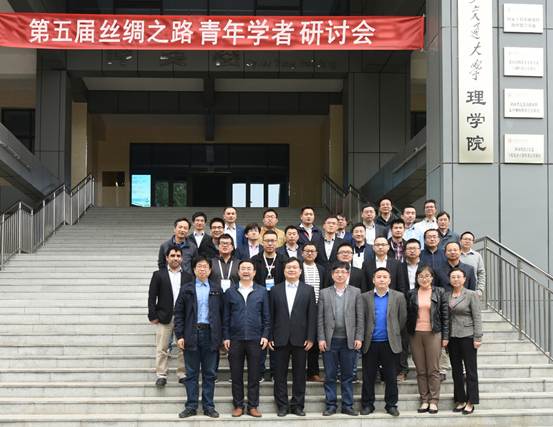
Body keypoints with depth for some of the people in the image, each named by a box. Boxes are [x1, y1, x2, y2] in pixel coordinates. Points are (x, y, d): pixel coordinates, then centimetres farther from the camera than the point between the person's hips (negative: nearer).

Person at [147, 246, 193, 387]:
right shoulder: (159, 275, 4)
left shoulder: (188, 276, 8)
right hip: (164, 317, -1)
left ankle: (182, 374, 13)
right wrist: (152, 316, -6)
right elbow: (152, 296, 1)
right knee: (162, 348, 1)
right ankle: (161, 375, 8)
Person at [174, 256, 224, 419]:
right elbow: (178, 313, 3)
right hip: (192, 334, 0)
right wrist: (179, 335, -4)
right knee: (191, 373, 4)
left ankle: (208, 406, 12)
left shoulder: (217, 290, 8)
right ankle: (191, 406, 10)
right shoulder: (186, 289, 6)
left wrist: (221, 337, 0)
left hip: (210, 335, 1)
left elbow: (222, 313, 6)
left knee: (210, 373, 5)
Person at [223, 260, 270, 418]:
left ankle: (253, 406, 11)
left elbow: (266, 316, 6)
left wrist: (265, 335, -2)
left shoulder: (262, 291, 6)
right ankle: (238, 406, 13)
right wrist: (226, 337, 1)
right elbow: (226, 316, 6)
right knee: (236, 375, 5)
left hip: (255, 339, 0)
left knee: (254, 375, 3)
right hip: (235, 339, 0)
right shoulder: (230, 292, 7)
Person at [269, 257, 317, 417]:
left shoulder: (308, 290, 5)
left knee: (299, 374, 4)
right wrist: (269, 337, 0)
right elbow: (271, 315, 5)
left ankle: (297, 405, 13)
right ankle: (282, 405, 12)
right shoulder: (275, 290, 6)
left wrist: (310, 338, -5)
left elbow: (312, 315, 1)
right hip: (280, 338, 1)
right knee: (280, 374, 4)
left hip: (300, 339, 0)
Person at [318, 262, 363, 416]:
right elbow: (320, 318, 3)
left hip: (349, 340, 0)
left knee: (347, 375, 5)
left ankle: (347, 406, 13)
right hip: (330, 340, 0)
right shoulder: (324, 293, 6)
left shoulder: (356, 292, 5)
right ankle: (330, 405, 12)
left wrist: (358, 338, -4)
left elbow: (360, 317, 3)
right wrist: (321, 338, -4)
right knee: (330, 375, 4)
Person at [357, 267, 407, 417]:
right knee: (368, 377, 5)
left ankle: (391, 405, 14)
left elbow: (402, 319, 5)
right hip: (370, 343, 0)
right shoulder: (364, 297, 4)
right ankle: (367, 405, 14)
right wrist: (361, 337, -3)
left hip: (390, 343, 0)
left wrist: (395, 334, 7)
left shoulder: (398, 297, 4)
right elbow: (360, 319, 0)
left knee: (391, 377, 5)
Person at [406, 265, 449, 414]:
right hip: (416, 335, 2)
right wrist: (407, 335, 3)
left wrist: (445, 336, -2)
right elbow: (408, 315, 9)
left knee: (433, 370, -1)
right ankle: (424, 400, 8)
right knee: (420, 370, 4)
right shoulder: (412, 294, 8)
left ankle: (434, 401, 3)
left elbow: (445, 315, 2)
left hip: (433, 334, -2)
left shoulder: (439, 292, 3)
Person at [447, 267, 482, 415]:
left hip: (467, 336, -4)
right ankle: (460, 400, 19)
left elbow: (477, 317, -7)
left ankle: (470, 402, 8)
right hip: (452, 337, 5)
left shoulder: (471, 295, -5)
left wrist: (477, 338, -12)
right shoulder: (446, 296, 7)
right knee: (456, 370, 10)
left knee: (470, 370, 2)